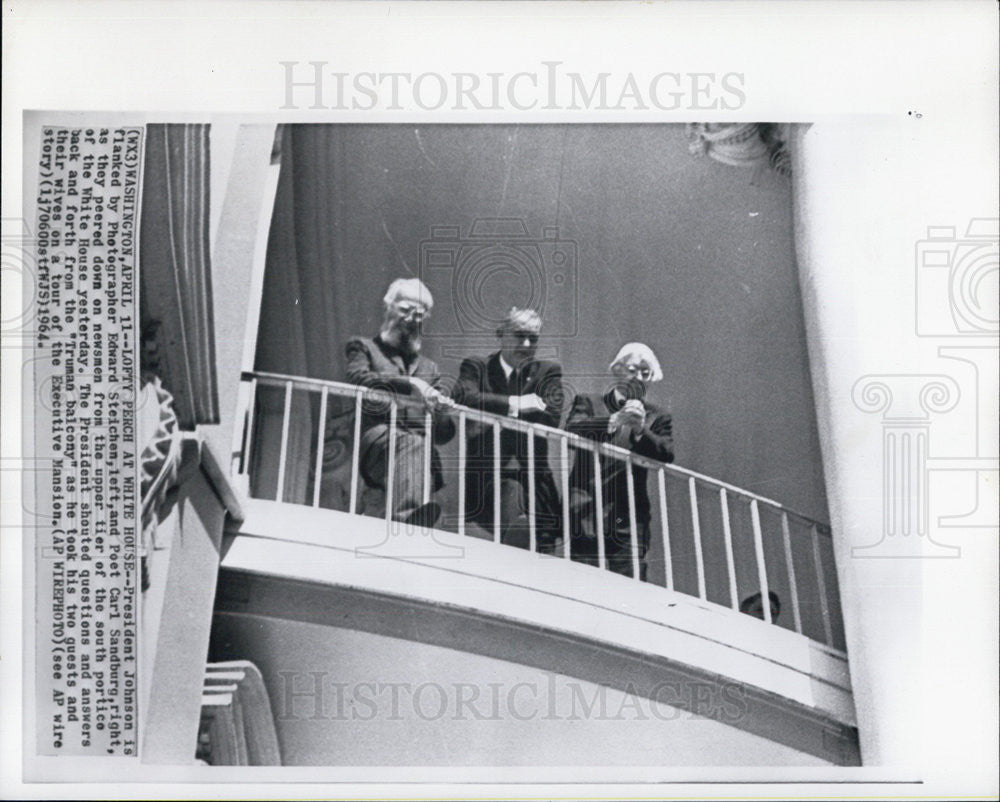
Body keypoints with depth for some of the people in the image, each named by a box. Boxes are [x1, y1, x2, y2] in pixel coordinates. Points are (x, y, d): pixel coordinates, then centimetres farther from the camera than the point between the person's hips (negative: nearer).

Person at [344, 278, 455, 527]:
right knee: (409, 443, -39)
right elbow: (358, 378, -3)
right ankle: (408, 514, -66)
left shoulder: (428, 367, 33)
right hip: (377, 435, -4)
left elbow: (442, 432, 23)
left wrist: (445, 412, -2)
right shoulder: (363, 347, 23)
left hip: (419, 441, 4)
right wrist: (410, 384, -14)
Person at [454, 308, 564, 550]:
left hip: (530, 471, 3)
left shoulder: (547, 372, 17)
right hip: (485, 472, -3)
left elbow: (552, 416, -1)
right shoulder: (476, 366, 14)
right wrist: (516, 403, -10)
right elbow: (464, 398, -9)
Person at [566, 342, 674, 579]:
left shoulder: (656, 418, 17)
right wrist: (615, 421, -21)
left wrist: (640, 430, -18)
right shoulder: (588, 404, 14)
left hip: (629, 523, 1)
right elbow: (572, 430, -7)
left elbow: (666, 455, -1)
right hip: (585, 515, -1)